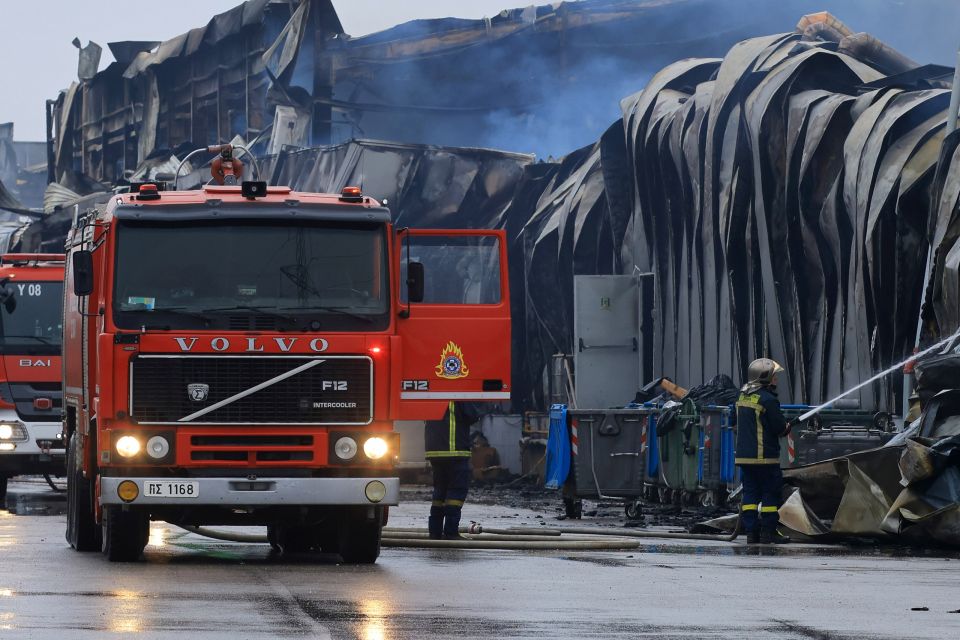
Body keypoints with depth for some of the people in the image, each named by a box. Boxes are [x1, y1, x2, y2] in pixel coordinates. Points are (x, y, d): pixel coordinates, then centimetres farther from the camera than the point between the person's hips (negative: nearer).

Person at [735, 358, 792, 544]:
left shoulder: (743, 397, 11)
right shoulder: (767, 399, -15)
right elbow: (780, 427, -15)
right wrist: (787, 428, 10)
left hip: (744, 455, 7)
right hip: (765, 456, -7)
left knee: (750, 492, 9)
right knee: (771, 493, 1)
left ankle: (751, 531, 7)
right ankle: (768, 532, 0)